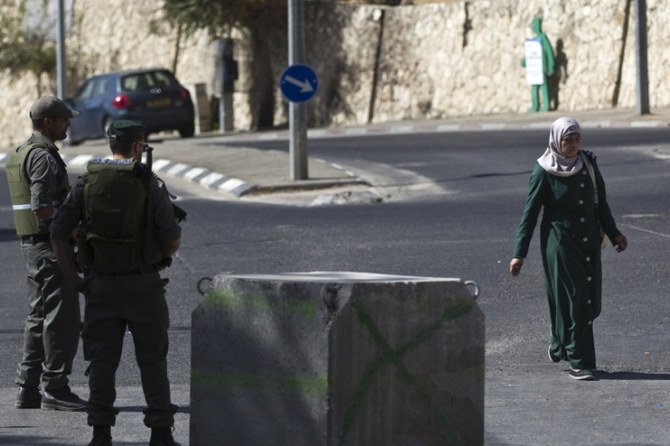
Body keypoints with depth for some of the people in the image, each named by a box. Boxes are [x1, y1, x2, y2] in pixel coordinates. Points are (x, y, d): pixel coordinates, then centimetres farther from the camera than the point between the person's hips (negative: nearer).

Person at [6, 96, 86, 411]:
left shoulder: (21, 154, 17)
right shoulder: (43, 156, -15)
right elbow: (41, 206, -23)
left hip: (31, 244, 10)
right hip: (50, 244, -10)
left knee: (40, 317, 13)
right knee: (63, 319, -7)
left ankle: (29, 389, 14)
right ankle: (55, 389, -7)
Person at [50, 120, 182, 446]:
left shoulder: (86, 184, 0)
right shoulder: (148, 185, -8)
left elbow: (58, 232, -3)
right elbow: (172, 240, -7)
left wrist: (73, 278, 5)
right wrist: (162, 256, 16)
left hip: (100, 285, 2)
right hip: (143, 285, -2)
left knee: (102, 361, 7)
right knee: (152, 361, 6)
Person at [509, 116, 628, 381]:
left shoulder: (588, 163, 4)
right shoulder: (544, 172, -9)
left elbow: (600, 203, 16)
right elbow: (530, 212, -7)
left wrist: (614, 233, 19)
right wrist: (519, 253, -9)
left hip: (589, 240, 5)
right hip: (560, 242, -5)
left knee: (591, 303, 7)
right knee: (572, 299, -6)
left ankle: (560, 344, 31)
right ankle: (578, 362, 1)